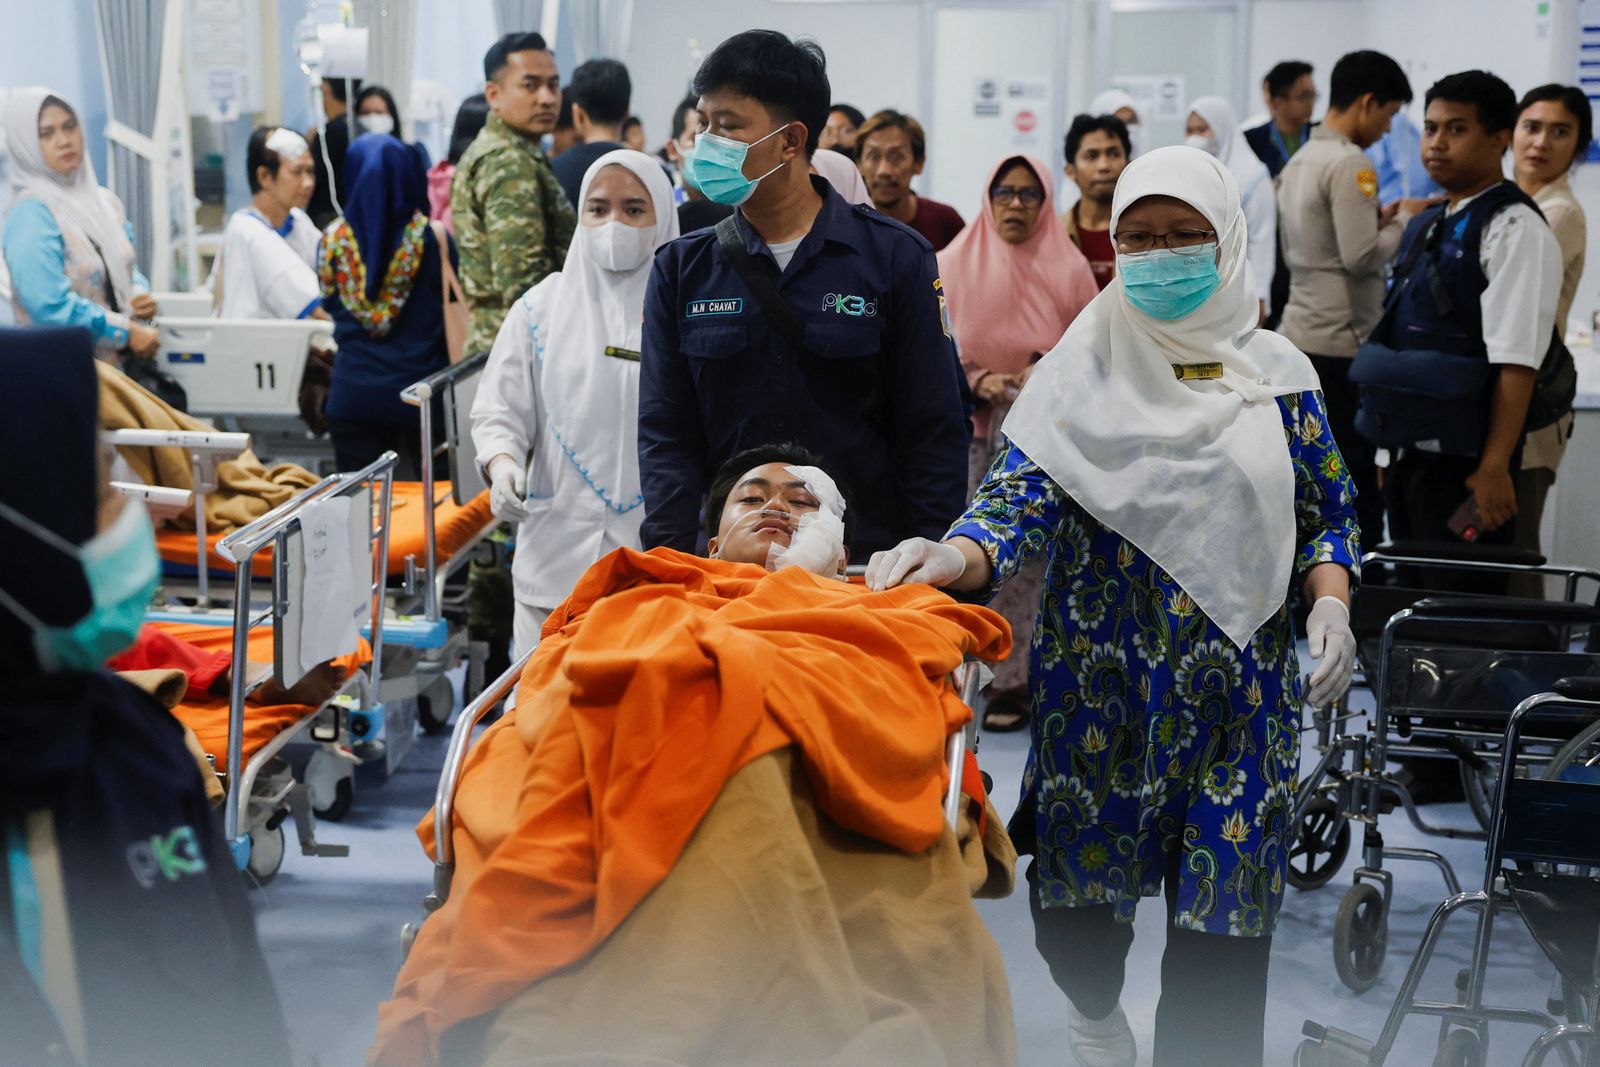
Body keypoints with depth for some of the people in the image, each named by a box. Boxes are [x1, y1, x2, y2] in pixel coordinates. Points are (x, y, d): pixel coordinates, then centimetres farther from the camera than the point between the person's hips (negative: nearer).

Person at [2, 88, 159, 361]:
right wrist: (128, 332, -14)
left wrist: (139, 293, 2)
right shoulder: (31, 213, -10)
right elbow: (49, 306, -17)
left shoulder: (104, 201, 13)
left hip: (118, 361, 7)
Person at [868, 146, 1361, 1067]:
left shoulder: (1277, 374, 4)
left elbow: (1327, 511, 10)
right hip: (1099, 678, 0)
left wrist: (1330, 605, -8)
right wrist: (955, 557, -31)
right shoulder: (1081, 369, 0)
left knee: (1223, 891, -1)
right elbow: (1025, 495, -11)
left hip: (1240, 681, 1)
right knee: (1079, 882, 9)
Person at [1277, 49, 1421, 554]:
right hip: (1340, 345, -9)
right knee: (1355, 487, -3)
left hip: (1299, 336, 9)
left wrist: (1376, 219, 16)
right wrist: (1402, 219, -3)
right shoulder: (1351, 163, -13)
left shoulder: (1299, 162, 14)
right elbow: (1362, 257, -19)